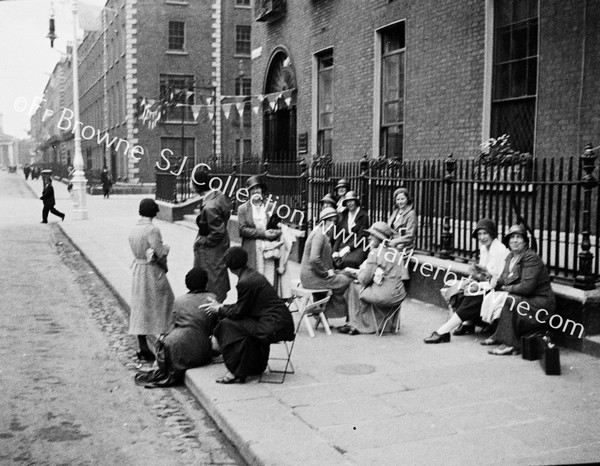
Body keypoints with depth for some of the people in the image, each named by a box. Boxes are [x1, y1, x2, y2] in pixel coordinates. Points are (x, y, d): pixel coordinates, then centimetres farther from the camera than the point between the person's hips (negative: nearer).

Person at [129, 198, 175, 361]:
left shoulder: (133, 230, 5)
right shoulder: (152, 230, -18)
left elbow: (136, 252, 5)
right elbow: (160, 253, -21)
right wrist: (165, 267, -2)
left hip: (137, 271, 7)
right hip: (153, 272, -7)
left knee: (140, 307, 10)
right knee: (163, 304, 9)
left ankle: (143, 348, 15)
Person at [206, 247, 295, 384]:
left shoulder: (245, 282, -15)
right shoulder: (252, 275, 14)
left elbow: (239, 312, -8)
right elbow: (243, 307, 22)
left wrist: (219, 309, 8)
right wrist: (222, 307, 20)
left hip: (275, 328, -10)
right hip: (282, 323, 10)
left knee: (227, 324, -4)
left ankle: (236, 372, 1)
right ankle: (256, 366, 29)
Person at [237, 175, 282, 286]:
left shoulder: (271, 206, 13)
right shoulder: (243, 209, 7)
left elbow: (279, 226, 14)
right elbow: (242, 229, -3)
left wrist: (275, 233, -9)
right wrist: (263, 233, -12)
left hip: (269, 249, 1)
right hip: (252, 253, -1)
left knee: (270, 281, -4)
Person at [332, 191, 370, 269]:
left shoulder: (363, 216, 2)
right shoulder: (343, 215, 16)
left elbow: (362, 236, -5)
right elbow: (339, 235, 12)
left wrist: (349, 248, -14)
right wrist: (335, 251, -2)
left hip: (358, 246, -4)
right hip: (344, 244, 4)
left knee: (349, 261, -32)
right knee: (335, 261, -24)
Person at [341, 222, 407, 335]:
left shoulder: (375, 252, -9)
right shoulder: (393, 251, 14)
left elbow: (365, 279, -8)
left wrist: (357, 273, 14)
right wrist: (356, 271, 22)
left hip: (385, 295, -8)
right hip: (399, 296, 8)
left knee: (355, 287, 12)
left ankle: (356, 325, 17)